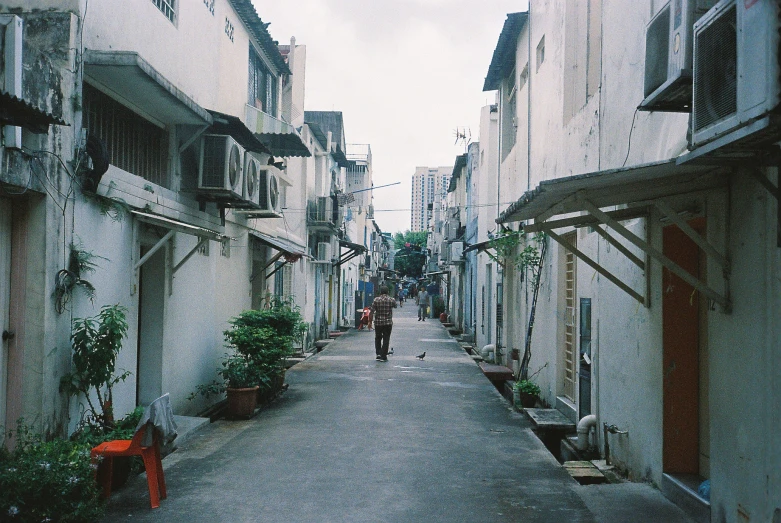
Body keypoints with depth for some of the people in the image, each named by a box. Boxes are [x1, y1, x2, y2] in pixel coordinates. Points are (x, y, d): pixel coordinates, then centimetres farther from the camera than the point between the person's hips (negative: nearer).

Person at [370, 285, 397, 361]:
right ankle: (383, 356, 5)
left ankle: (378, 354, 6)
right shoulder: (392, 300, -4)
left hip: (378, 322, 0)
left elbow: (372, 311, -8)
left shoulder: (376, 300, -7)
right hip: (388, 322, 0)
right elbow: (395, 306, 18)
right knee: (386, 339, 6)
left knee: (378, 338, 17)